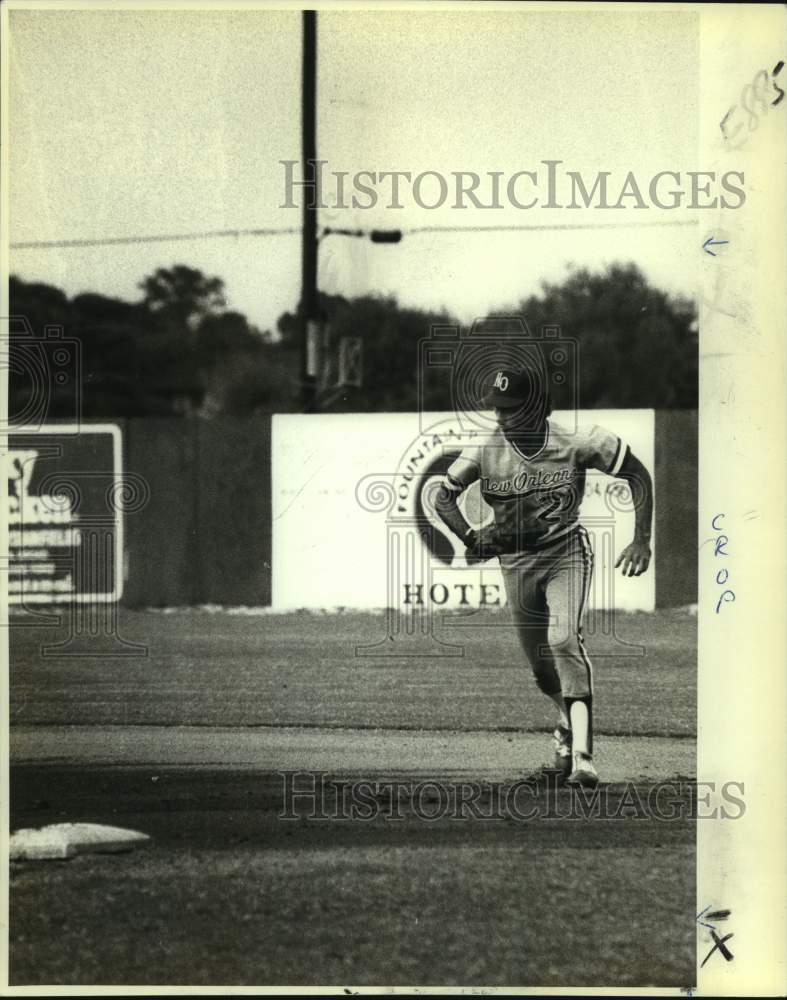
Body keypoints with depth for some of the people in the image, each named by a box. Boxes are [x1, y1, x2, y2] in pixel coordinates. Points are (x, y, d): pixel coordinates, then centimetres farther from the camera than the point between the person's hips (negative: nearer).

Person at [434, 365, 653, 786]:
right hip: (516, 560, 3)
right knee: (539, 661, 8)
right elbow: (444, 499, -2)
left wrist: (641, 541, -13)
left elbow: (637, 474, -7)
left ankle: (581, 752, -25)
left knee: (564, 640, -25)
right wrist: (471, 538, -21)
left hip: (566, 551, -3)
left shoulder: (577, 442, -18)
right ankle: (568, 722, 41)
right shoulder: (484, 451, -13)